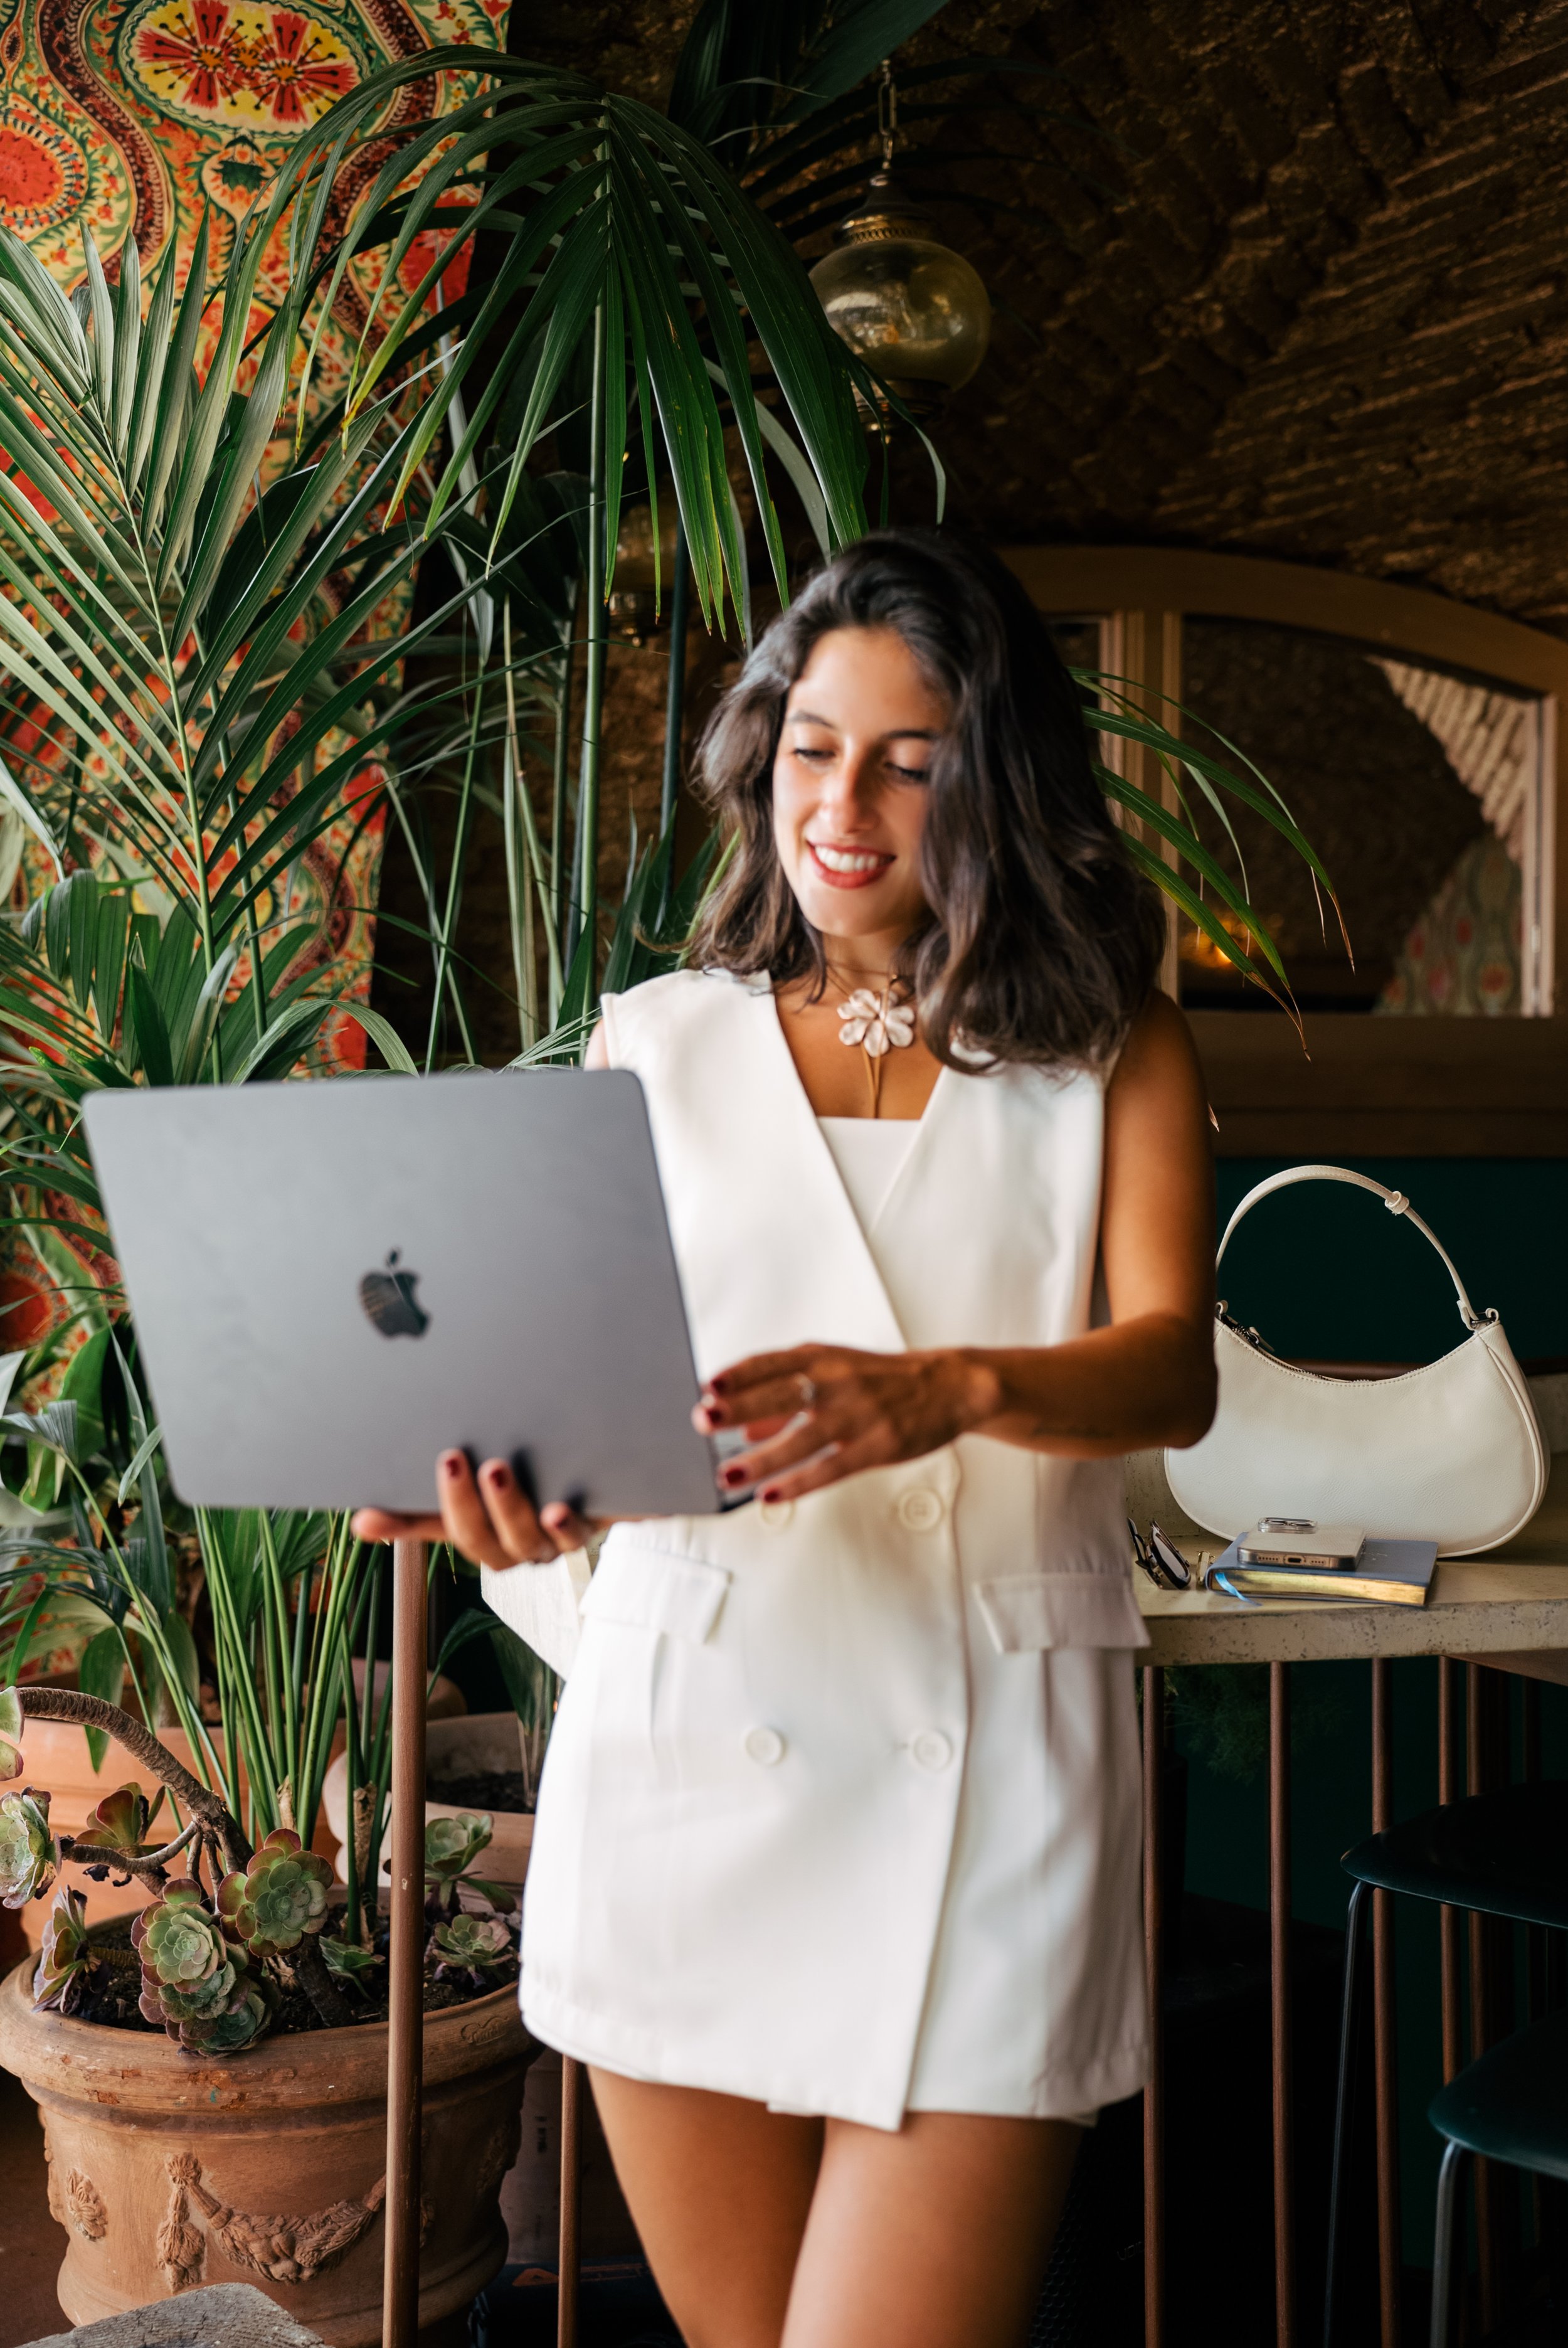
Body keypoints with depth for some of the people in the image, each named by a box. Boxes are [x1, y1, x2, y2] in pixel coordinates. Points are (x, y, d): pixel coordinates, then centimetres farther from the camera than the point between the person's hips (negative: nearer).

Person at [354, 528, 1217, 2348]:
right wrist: (508, 1477, -19)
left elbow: (1174, 1367, -6)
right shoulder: (655, 1048, 13)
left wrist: (951, 1390, -28)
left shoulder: (1107, 1050, 8)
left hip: (988, 1769, -2)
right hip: (686, 1738, 2)